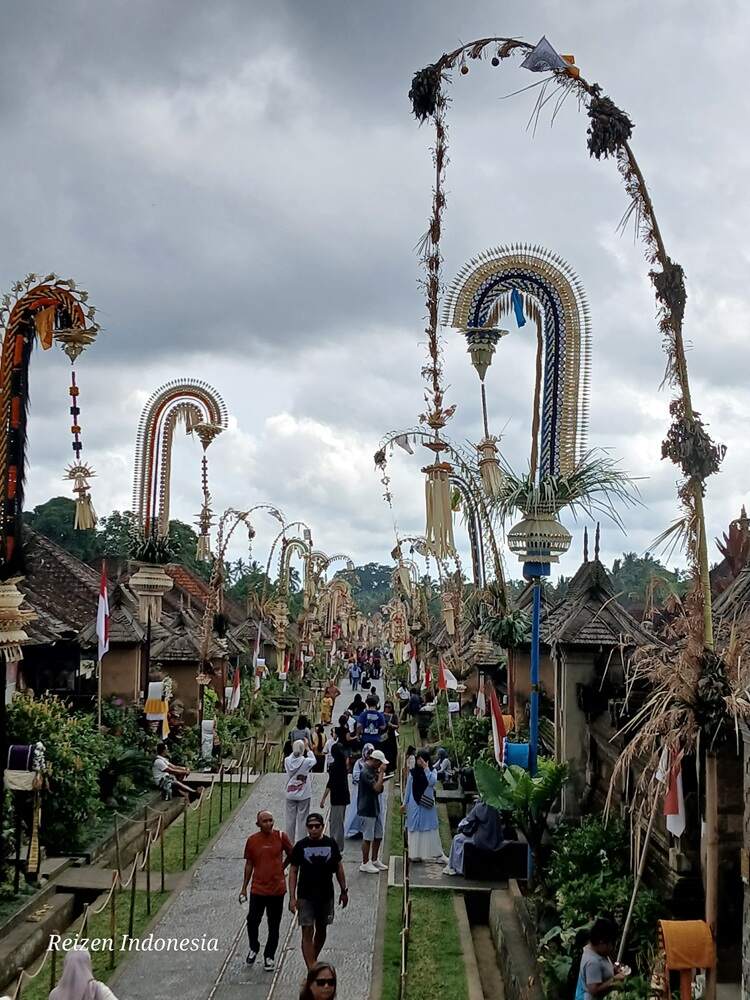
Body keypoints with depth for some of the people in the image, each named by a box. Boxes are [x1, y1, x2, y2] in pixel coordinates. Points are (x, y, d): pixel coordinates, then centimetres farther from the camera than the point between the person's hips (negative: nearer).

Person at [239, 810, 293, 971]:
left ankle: (269, 956, 24)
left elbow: (291, 855, 9)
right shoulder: (252, 841, -3)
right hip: (257, 889, 1)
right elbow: (249, 864, 6)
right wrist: (244, 888, 8)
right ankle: (253, 949, 29)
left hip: (277, 889, -1)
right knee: (252, 921, 1)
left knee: (274, 926, 7)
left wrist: (281, 868, 6)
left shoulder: (281, 837, -7)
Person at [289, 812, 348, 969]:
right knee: (307, 933, -7)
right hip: (305, 897, -3)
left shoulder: (331, 843, -2)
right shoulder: (300, 846, -7)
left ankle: (313, 961, 38)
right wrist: (292, 897, -9)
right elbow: (293, 872, -4)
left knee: (321, 930, 16)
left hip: (326, 895, 3)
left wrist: (344, 891, 10)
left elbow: (339, 868, 9)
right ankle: (311, 969, -7)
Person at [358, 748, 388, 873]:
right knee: (368, 837, -1)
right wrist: (381, 773, -20)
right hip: (367, 810, -10)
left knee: (378, 836, 15)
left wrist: (380, 777, 0)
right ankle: (365, 863, 9)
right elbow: (377, 788, -27)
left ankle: (374, 860, 27)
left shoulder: (373, 770, 12)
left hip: (375, 808, 10)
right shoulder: (365, 772, -20)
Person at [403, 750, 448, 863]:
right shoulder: (412, 772, 2)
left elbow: (432, 782, -19)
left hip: (428, 804, -1)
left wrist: (426, 768, -22)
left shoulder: (432, 772, 0)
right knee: (415, 829, 4)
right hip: (414, 804, 1)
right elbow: (408, 788, 8)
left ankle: (438, 854, 1)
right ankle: (415, 854, 10)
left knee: (431, 829, 0)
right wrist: (404, 803, 10)